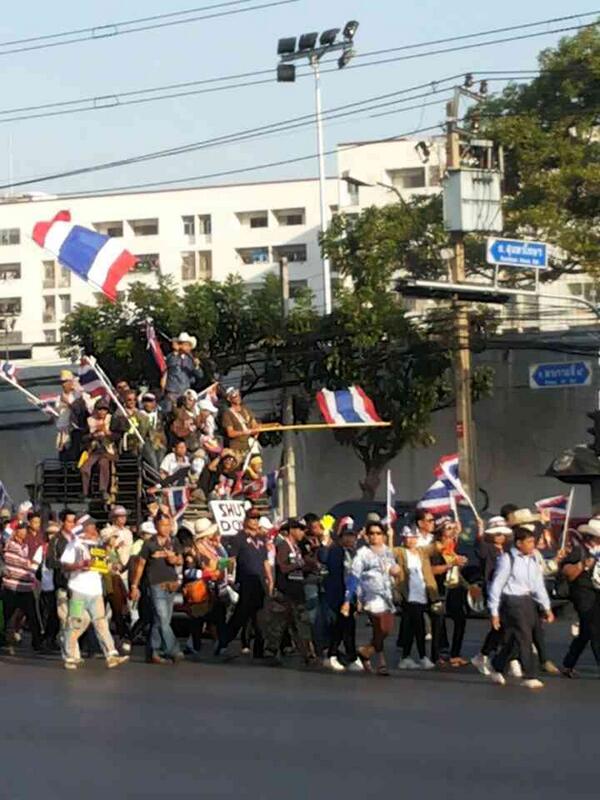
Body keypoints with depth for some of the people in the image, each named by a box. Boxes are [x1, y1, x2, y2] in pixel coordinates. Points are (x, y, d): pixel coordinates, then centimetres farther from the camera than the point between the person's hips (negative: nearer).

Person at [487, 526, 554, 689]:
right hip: (512, 601, -7)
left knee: (511, 640, 14)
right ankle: (529, 677, -2)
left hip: (528, 601, 7)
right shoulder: (507, 559, -11)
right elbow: (497, 585, -9)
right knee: (525, 638, -9)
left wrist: (547, 608, 8)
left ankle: (496, 668, 33)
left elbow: (538, 585, 14)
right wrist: (494, 612, -9)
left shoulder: (532, 560, 9)